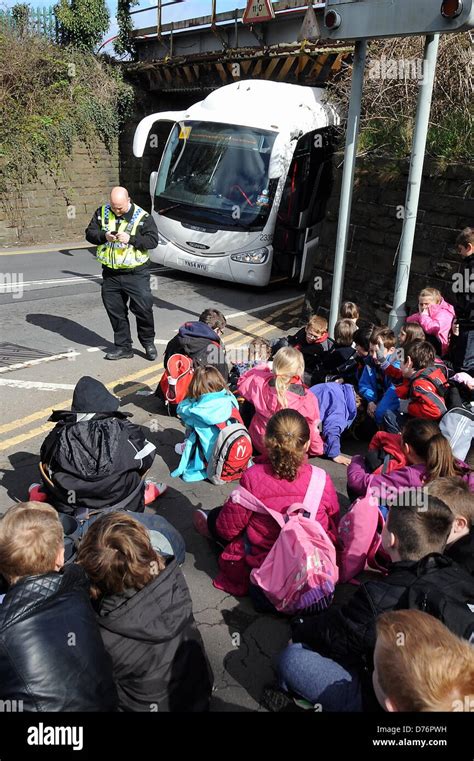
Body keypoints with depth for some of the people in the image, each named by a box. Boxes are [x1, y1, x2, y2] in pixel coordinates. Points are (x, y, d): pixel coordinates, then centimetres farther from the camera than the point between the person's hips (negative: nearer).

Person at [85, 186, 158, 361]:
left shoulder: (142, 217, -7)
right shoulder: (102, 212, 5)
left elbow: (153, 240, -12)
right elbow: (89, 233, 6)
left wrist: (131, 239, -23)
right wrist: (104, 236, -14)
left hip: (136, 273, -4)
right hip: (110, 274, 4)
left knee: (143, 308, -4)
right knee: (115, 311, 10)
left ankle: (148, 343, 20)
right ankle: (123, 347, 23)